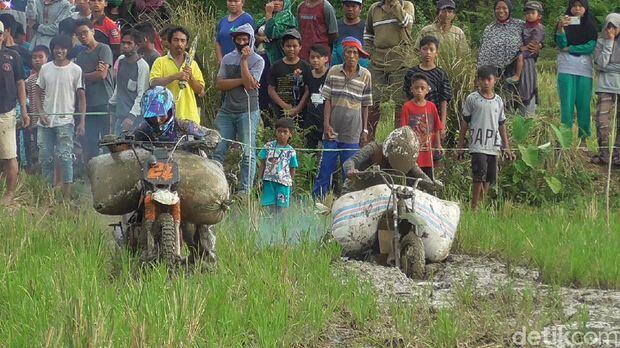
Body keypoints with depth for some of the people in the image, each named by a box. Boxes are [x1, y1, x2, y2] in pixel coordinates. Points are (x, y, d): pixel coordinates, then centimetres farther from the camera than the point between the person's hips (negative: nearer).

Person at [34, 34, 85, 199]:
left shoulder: (76, 70, -1)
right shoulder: (45, 68, 7)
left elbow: (81, 97, 0)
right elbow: (38, 94, 12)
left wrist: (82, 122, -7)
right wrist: (41, 114, -3)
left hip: (65, 121, -3)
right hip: (45, 122, 3)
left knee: (65, 157, -8)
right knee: (45, 158, 5)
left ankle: (67, 196, -5)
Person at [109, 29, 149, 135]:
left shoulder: (142, 66, -10)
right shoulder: (121, 60, 13)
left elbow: (142, 95, -14)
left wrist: (132, 116, -21)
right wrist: (112, 104, 27)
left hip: (135, 118, -7)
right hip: (120, 115, 7)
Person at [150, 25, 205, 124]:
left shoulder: (192, 64, 14)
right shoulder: (160, 62, 4)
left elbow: (200, 90, 11)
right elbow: (153, 83, -11)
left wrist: (190, 77, -7)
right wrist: (174, 77, -20)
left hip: (189, 116, 3)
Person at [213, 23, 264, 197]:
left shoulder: (257, 60, -1)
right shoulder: (227, 58, 11)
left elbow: (249, 83, -15)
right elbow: (219, 84, 1)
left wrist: (244, 60, -12)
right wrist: (242, 81, -10)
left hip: (248, 112, -4)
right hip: (227, 110, 4)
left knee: (248, 153, -3)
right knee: (218, 150, -1)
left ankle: (246, 189, 0)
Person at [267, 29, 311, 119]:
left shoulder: (305, 67, 3)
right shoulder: (276, 66, 7)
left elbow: (308, 91, -1)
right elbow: (271, 89, 4)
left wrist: (298, 109, -12)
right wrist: (285, 106, -7)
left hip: (300, 113, -1)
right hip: (280, 113, 1)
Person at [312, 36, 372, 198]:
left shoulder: (365, 75, 2)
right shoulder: (334, 71, 2)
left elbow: (365, 106, 6)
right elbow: (328, 100, 3)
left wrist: (365, 130, 6)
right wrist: (326, 124, -6)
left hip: (352, 131, 0)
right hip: (332, 130, 0)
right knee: (326, 167, 1)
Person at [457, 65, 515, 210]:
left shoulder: (498, 101, 12)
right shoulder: (472, 99, 0)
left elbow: (501, 125, 18)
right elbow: (465, 123, 4)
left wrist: (507, 147, 15)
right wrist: (460, 147, 3)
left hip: (493, 146, 5)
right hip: (478, 145, -5)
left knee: (489, 178, 6)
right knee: (480, 175, -16)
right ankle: (474, 206, -12)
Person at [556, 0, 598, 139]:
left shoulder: (591, 26, 9)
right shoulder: (564, 23, 7)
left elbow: (591, 47, -3)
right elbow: (561, 44, -7)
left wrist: (570, 49, -6)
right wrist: (560, 28, -24)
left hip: (585, 69, 1)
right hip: (566, 69, -1)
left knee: (584, 103, -2)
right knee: (567, 103, -6)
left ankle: (584, 136, 4)